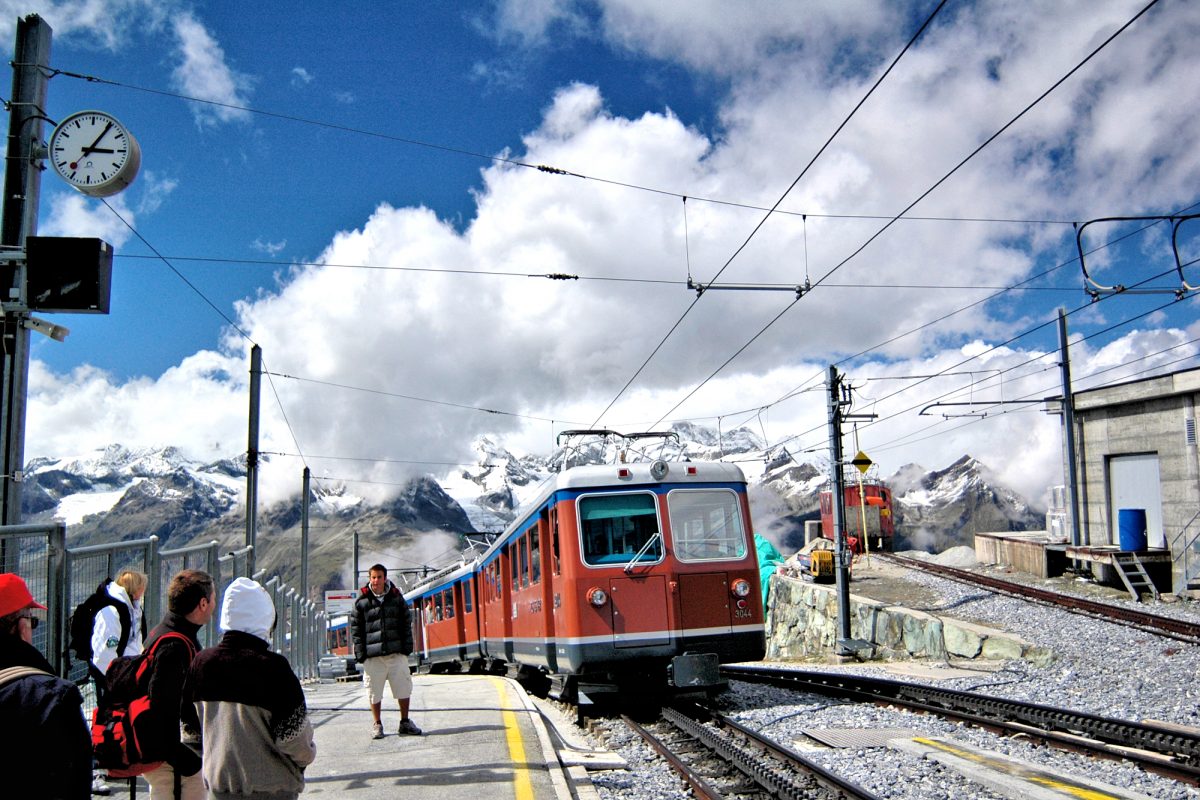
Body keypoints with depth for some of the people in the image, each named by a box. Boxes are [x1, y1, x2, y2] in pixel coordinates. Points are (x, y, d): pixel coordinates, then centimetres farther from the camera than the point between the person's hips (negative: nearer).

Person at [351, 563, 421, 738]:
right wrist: (360, 653, -5)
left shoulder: (396, 598, 7)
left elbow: (407, 623, 10)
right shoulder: (362, 602, 1)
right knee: (374, 691, 3)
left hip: (397, 653, 2)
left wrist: (407, 647, 3)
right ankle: (377, 725, 19)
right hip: (373, 655, -1)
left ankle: (405, 722, 19)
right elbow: (355, 629, 1)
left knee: (403, 688, 4)